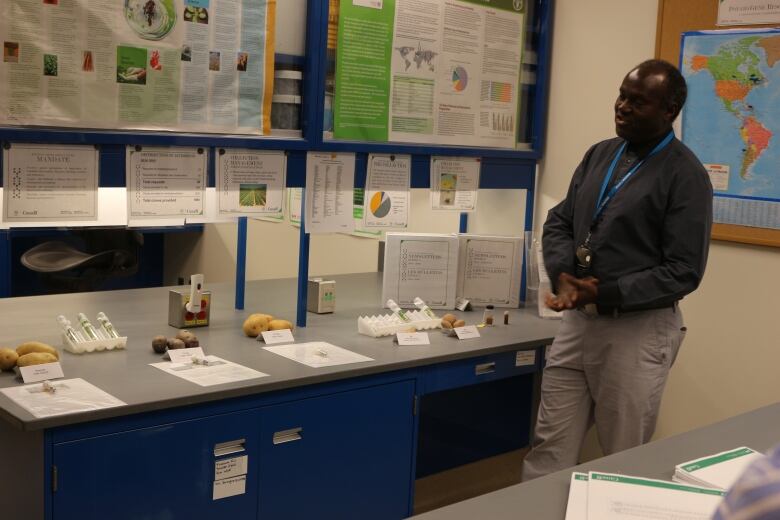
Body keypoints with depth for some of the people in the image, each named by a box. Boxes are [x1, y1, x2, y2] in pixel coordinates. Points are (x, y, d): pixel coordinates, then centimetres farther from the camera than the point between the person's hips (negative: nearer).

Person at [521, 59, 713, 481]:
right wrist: (563, 274, -9)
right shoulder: (599, 155, 9)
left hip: (638, 329, -6)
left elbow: (683, 271, -15)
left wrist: (605, 295, -22)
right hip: (578, 320, 6)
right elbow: (559, 221, 11)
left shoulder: (685, 175, -11)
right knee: (548, 449, 10)